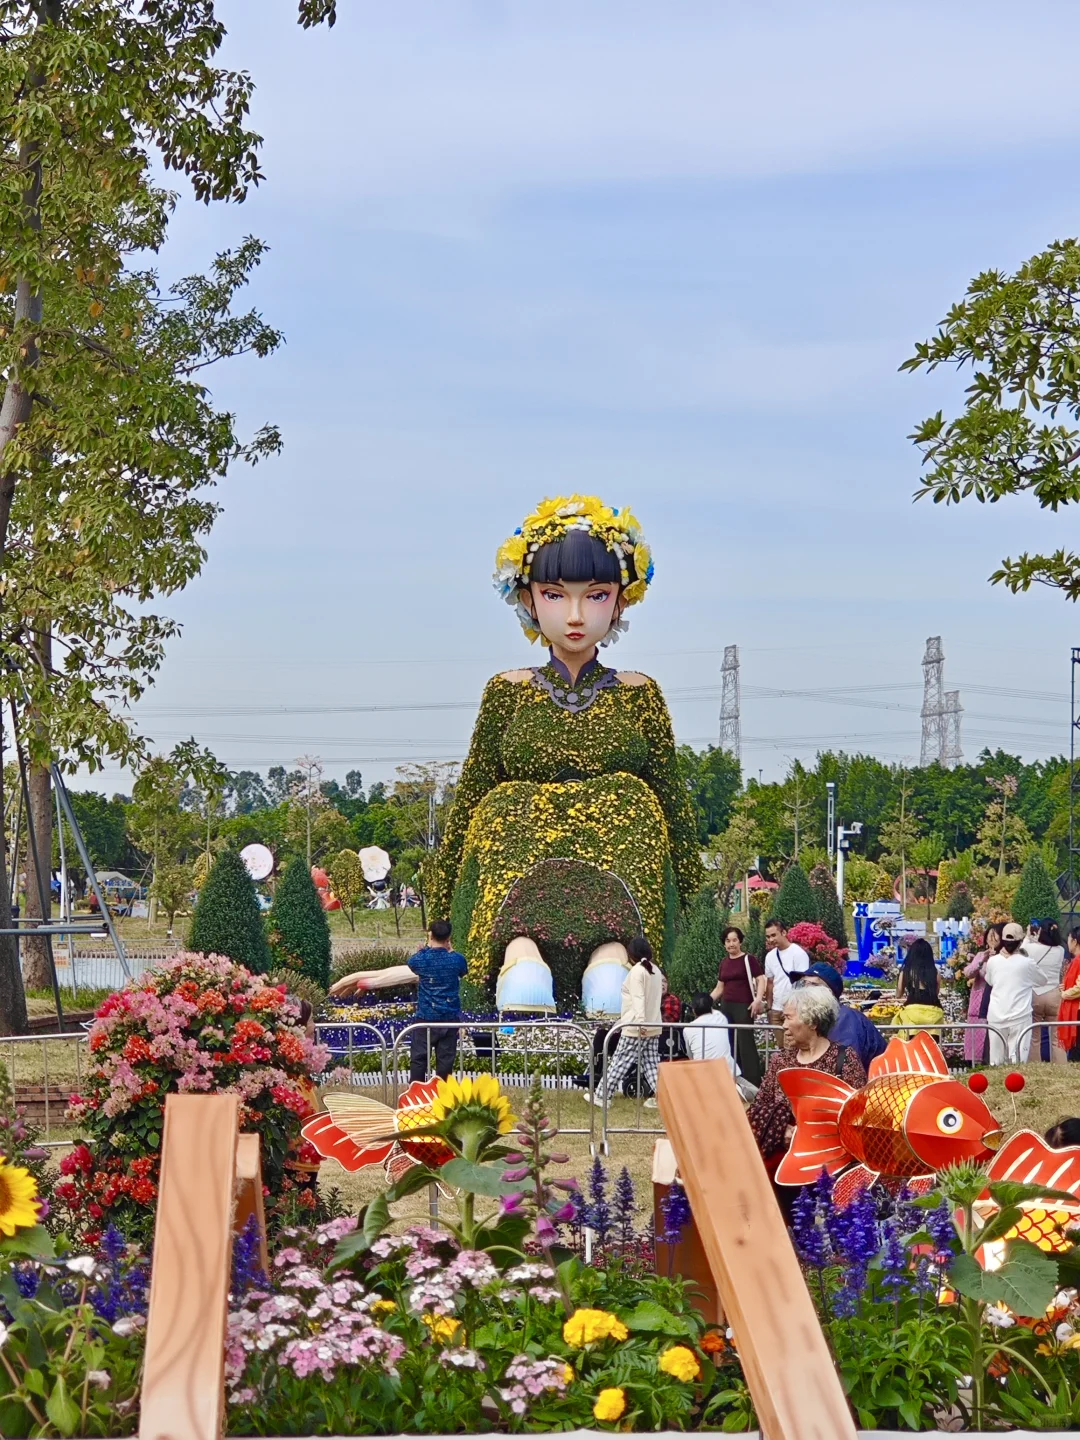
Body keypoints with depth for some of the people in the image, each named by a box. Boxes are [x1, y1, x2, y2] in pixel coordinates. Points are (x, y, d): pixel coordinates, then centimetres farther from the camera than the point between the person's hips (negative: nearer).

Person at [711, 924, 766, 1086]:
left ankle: (753, 1083, -6)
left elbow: (761, 980, -10)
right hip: (726, 1006, 6)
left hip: (743, 1006, -6)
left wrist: (758, 1000, -24)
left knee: (746, 1044, -8)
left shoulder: (749, 959, -4)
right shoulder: (724, 963, 15)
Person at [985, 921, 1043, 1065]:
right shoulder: (1027, 963, -6)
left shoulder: (992, 961, 1)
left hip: (996, 1017, 3)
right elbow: (1042, 980, 12)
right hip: (1020, 1016, -3)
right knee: (1018, 1061, -4)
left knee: (997, 1062, 6)